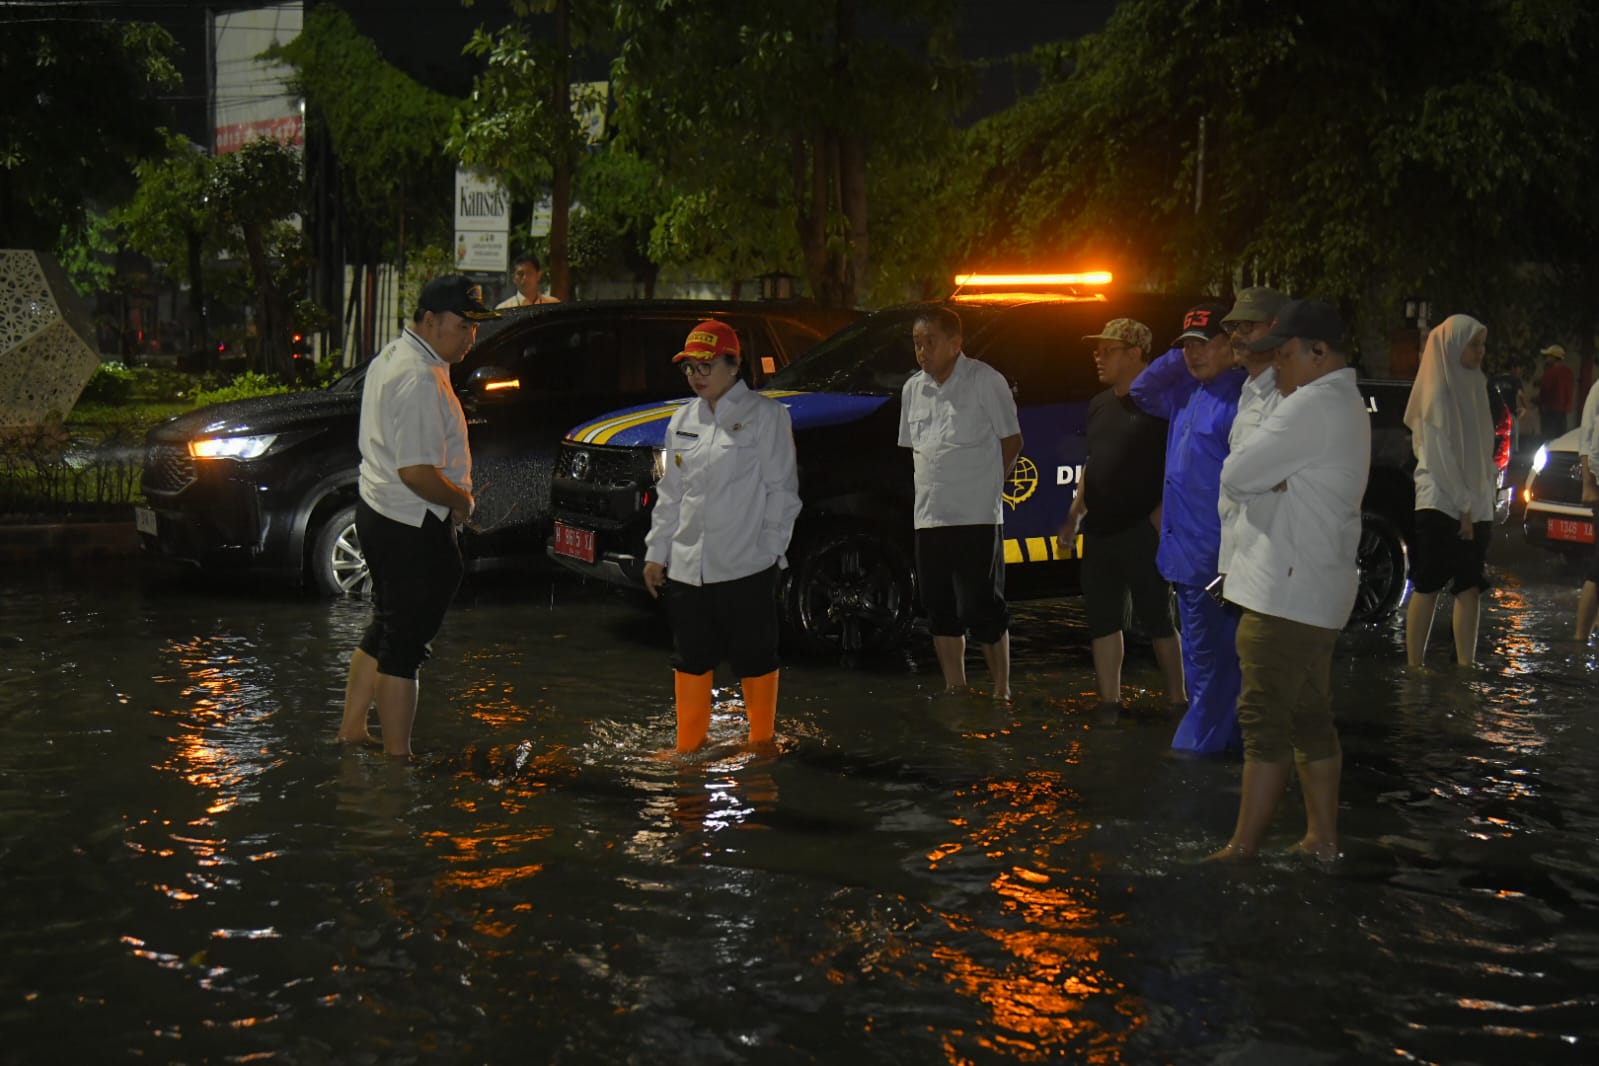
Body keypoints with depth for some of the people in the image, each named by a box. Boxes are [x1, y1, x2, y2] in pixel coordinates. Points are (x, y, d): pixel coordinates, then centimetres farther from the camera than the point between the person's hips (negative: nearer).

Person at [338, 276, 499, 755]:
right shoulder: (421, 379, -22)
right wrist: (462, 501, -11)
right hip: (413, 528, -11)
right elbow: (416, 472, -28)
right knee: (405, 646, -3)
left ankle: (351, 729, 30)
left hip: (377, 512, 11)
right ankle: (397, 758, 5)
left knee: (384, 630, 21)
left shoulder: (390, 357, 13)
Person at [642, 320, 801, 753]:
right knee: (690, 659, 10)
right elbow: (670, 493, 17)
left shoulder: (765, 415, -3)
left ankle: (761, 741, 17)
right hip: (687, 567, 5)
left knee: (755, 658, 4)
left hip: (747, 566, -5)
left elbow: (782, 488, -4)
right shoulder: (682, 420, 14)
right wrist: (656, 552, 13)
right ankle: (689, 745, 19)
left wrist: (769, 546, -11)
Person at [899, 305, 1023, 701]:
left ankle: (1001, 690, 7)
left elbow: (1011, 441, -1)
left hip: (977, 518, -6)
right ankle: (955, 690, 21)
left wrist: (985, 485, -2)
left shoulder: (986, 381, -5)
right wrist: (933, 483, 9)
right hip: (929, 517, 6)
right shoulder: (913, 389, 11)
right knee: (941, 614, 11)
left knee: (982, 611, -5)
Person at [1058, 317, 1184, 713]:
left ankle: (1177, 700, 9)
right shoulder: (1099, 405, 14)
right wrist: (1075, 515, 16)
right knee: (1103, 619, 10)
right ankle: (1109, 701, 19)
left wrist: (1162, 514, -20)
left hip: (1143, 532, -7)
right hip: (1099, 532, 7)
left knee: (1157, 619, -1)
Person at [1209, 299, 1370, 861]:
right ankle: (1322, 838, 22)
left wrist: (1262, 478, 1)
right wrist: (1271, 478, -4)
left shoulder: (1312, 406, -17)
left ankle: (1242, 850, 0)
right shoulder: (1346, 404, 18)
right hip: (1317, 586, 10)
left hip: (1287, 590, -10)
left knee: (1265, 720, -5)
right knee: (1311, 717, 15)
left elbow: (1235, 477, -17)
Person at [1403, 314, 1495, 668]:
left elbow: (1481, 449, 17)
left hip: (1474, 506, 8)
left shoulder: (1472, 385, 14)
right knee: (1427, 588, -3)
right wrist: (1463, 506, -14)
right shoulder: (1438, 390, -9)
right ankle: (1414, 666, 2)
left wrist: (1481, 502, 9)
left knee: (1469, 588, 4)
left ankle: (1466, 666, 5)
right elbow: (1440, 456, -14)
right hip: (1440, 504, -8)